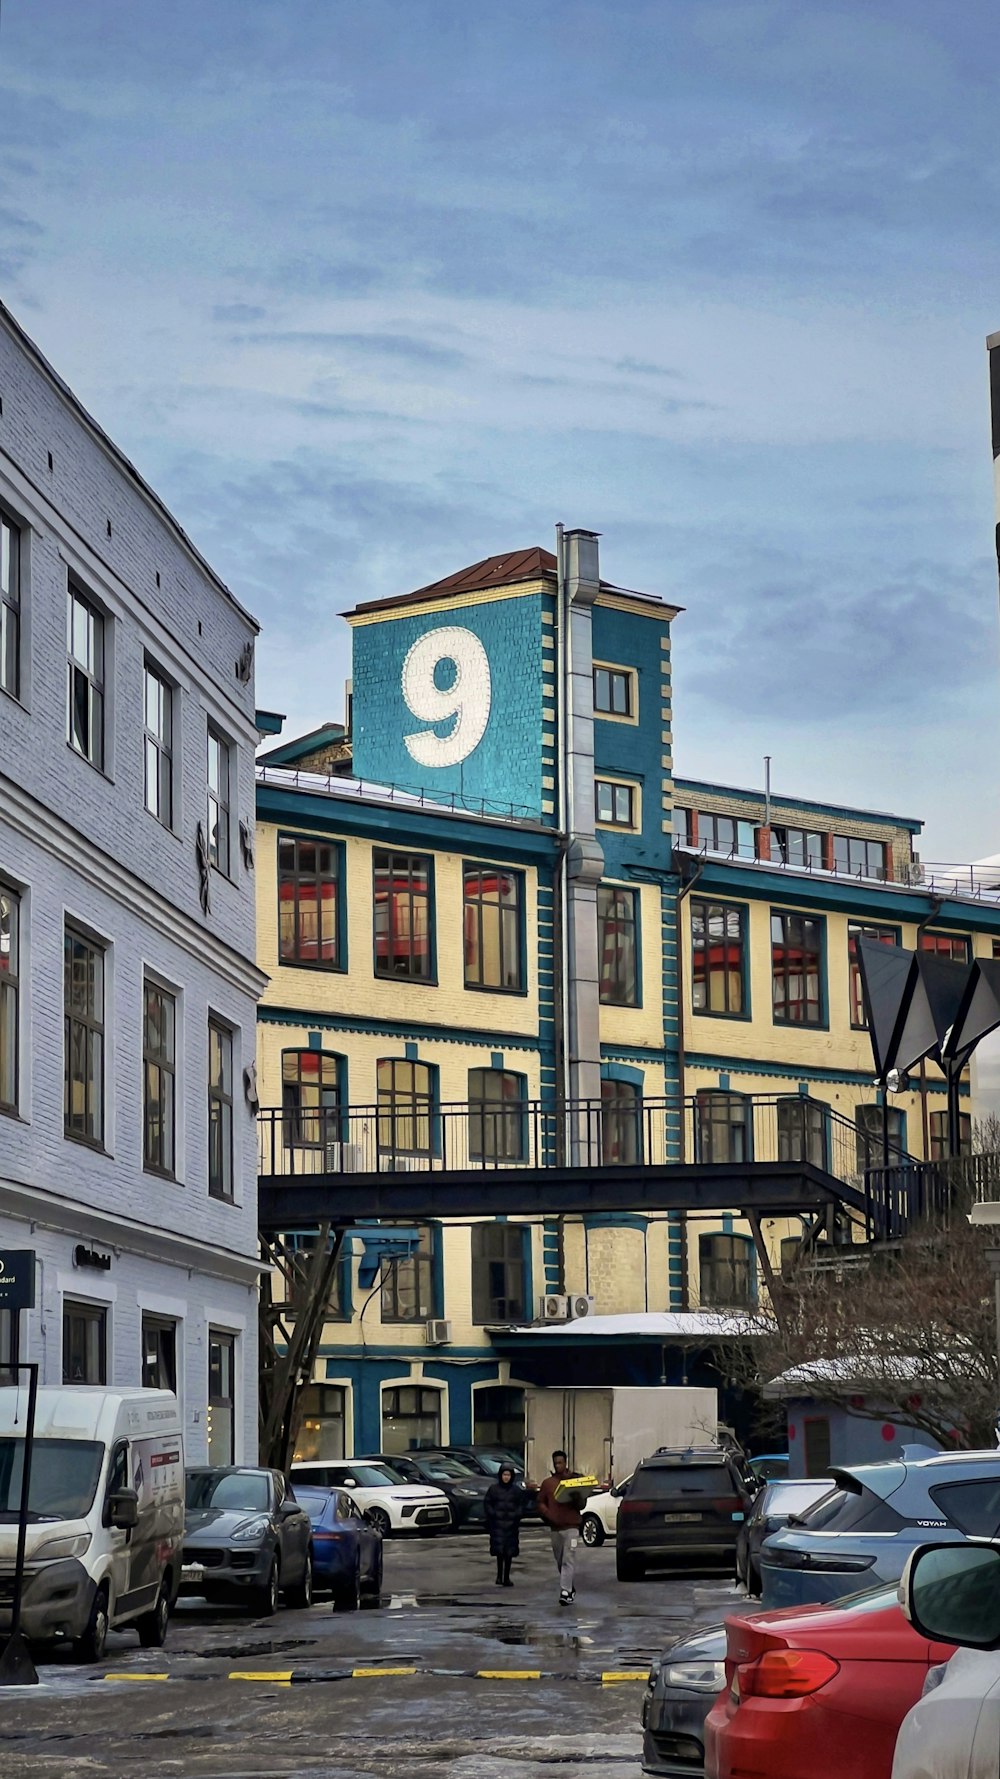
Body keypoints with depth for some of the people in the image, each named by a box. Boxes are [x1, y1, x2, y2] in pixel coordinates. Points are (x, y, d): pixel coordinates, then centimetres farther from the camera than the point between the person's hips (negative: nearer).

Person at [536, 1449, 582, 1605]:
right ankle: (570, 1588, 27)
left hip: (571, 1526, -4)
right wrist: (548, 1515, -7)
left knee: (568, 1560, -13)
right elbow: (541, 1503, 11)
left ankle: (565, 1592, -18)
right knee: (559, 1561, 11)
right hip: (555, 1527, 4)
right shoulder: (548, 1483, 12)